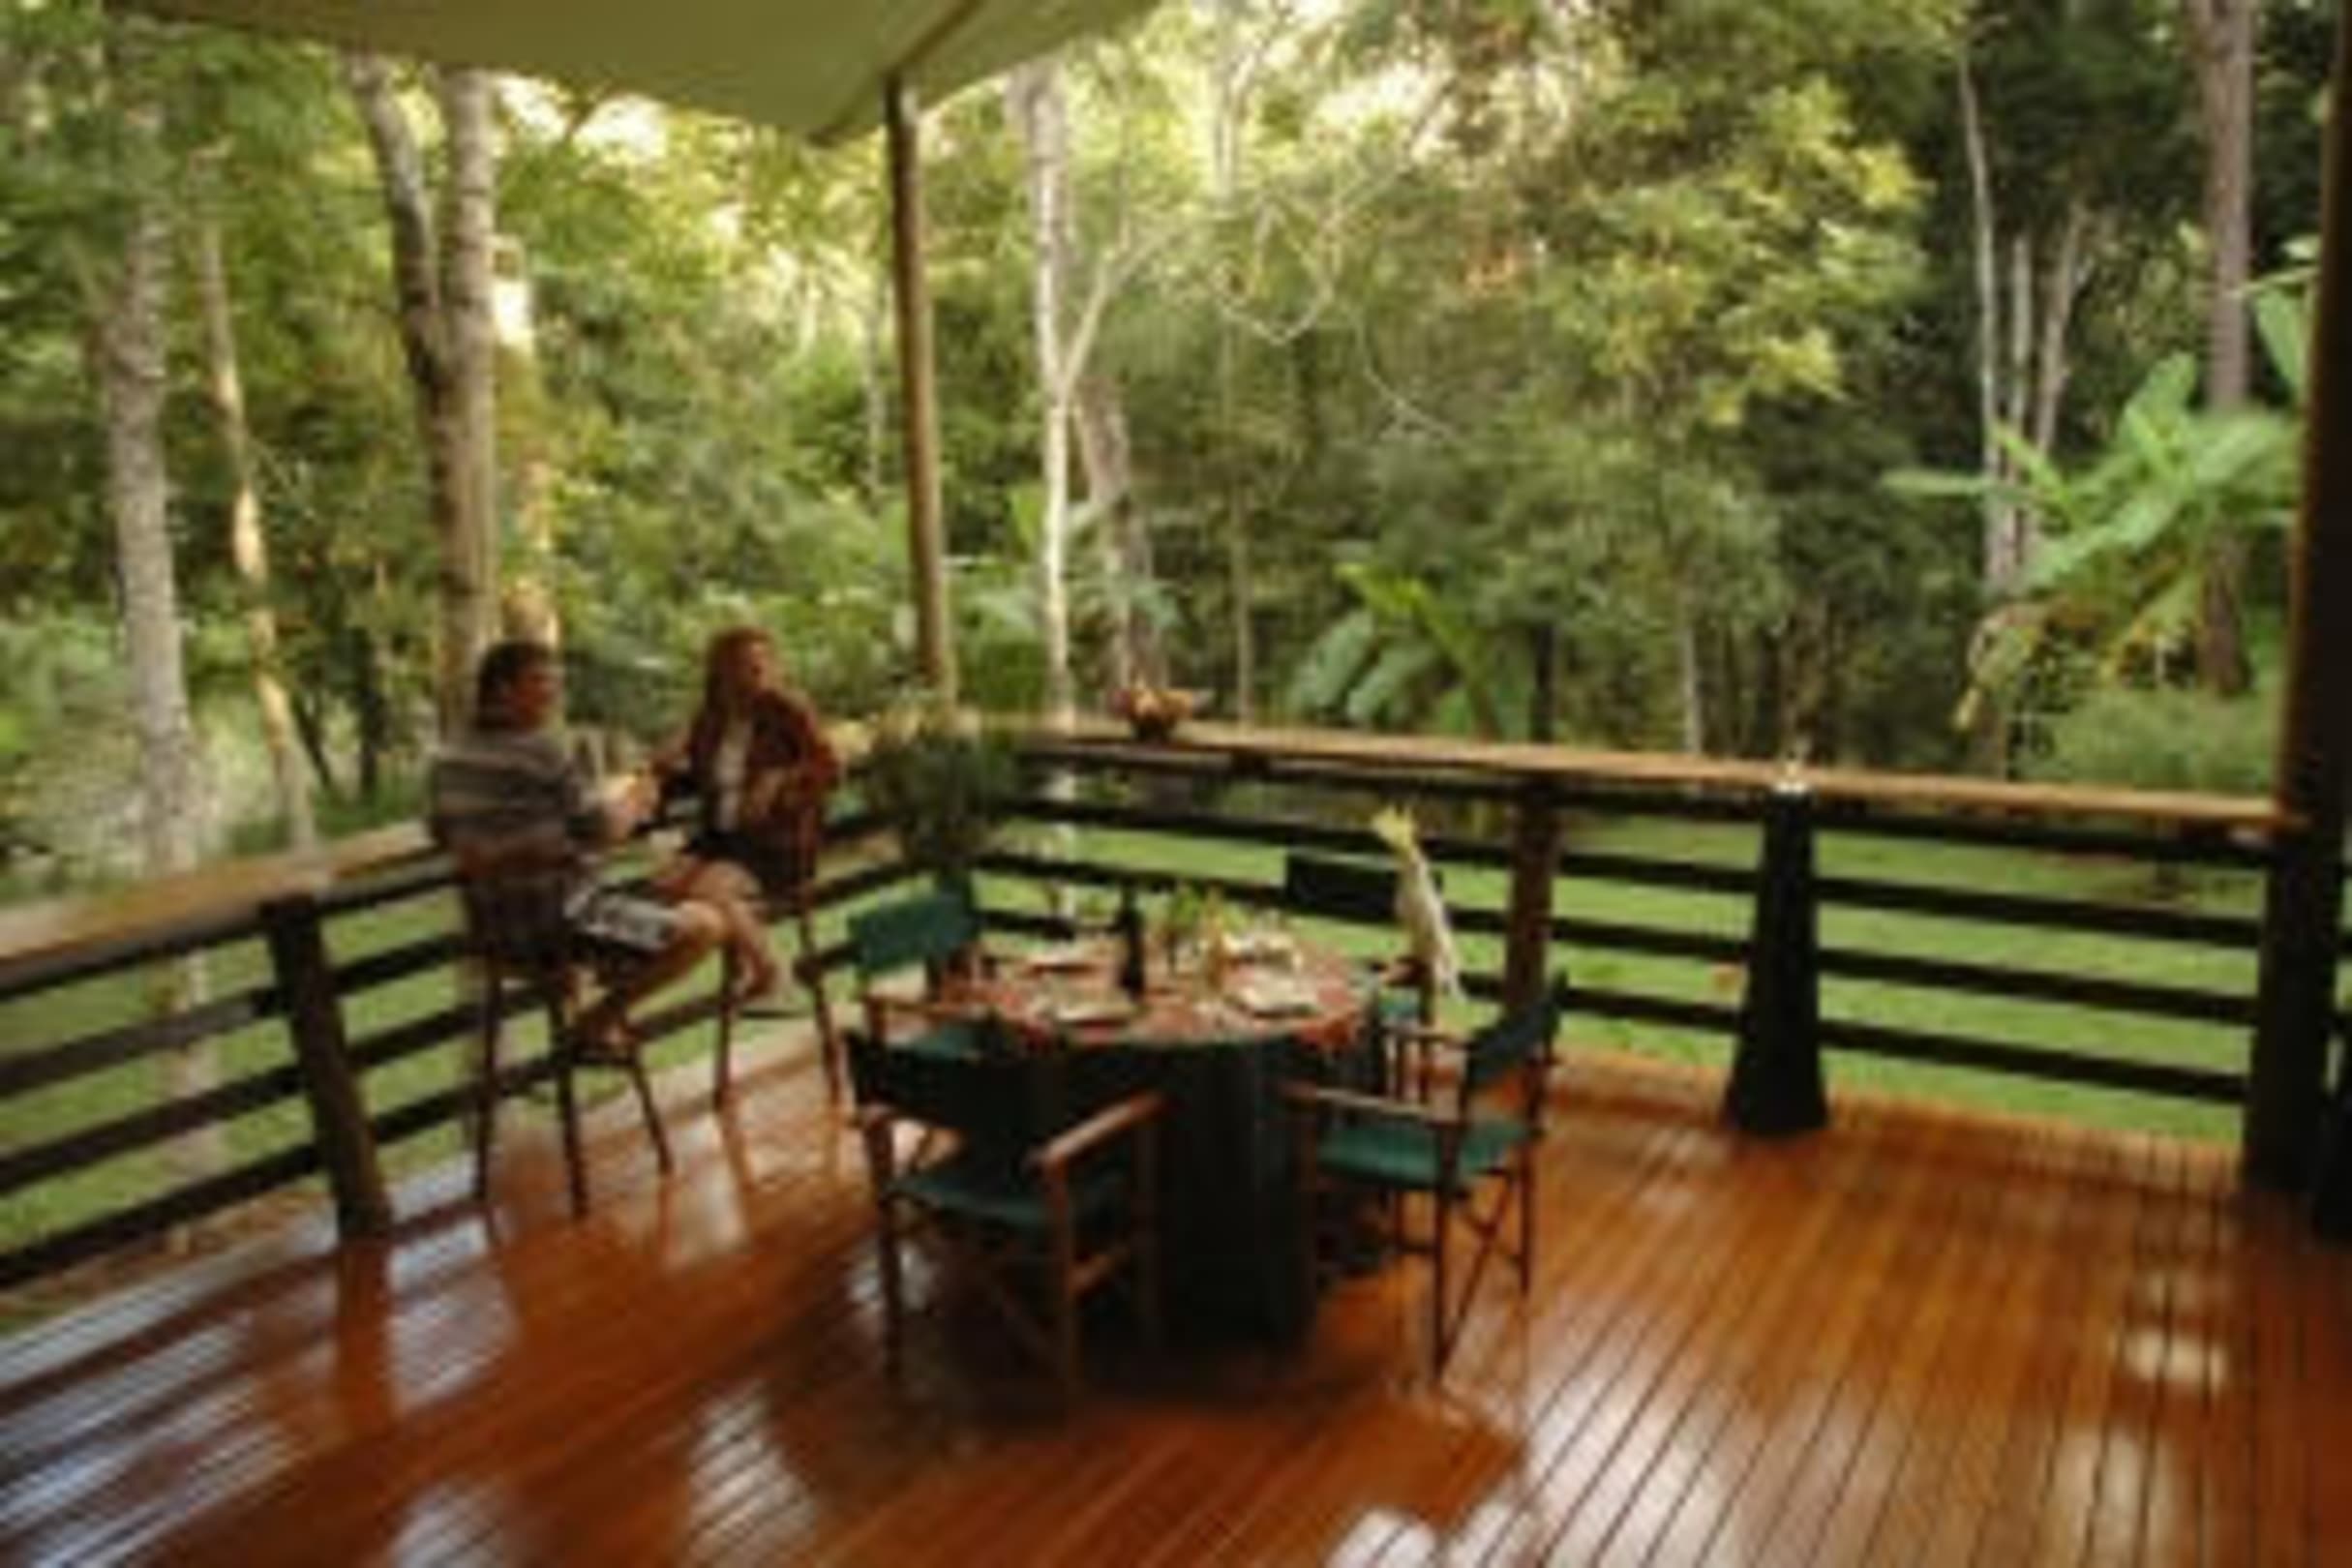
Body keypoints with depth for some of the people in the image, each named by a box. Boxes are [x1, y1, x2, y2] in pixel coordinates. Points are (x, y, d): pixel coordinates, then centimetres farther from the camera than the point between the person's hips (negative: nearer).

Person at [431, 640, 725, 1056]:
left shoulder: (448, 760, 3)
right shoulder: (540, 752, -19)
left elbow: (445, 836, 17)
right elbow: (602, 830, -15)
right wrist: (635, 800, 5)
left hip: (494, 928, 9)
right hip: (558, 923, -9)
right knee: (706, 925, -6)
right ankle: (600, 1018, 1)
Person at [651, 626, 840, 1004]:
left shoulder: (789, 710, -6)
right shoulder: (710, 719, 9)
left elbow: (830, 768, -13)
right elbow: (694, 776, 22)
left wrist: (780, 779, -26)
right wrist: (673, 766, 0)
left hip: (776, 841, -6)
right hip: (718, 836, 6)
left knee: (708, 889, -29)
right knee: (664, 883, -20)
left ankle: (765, 967, -5)